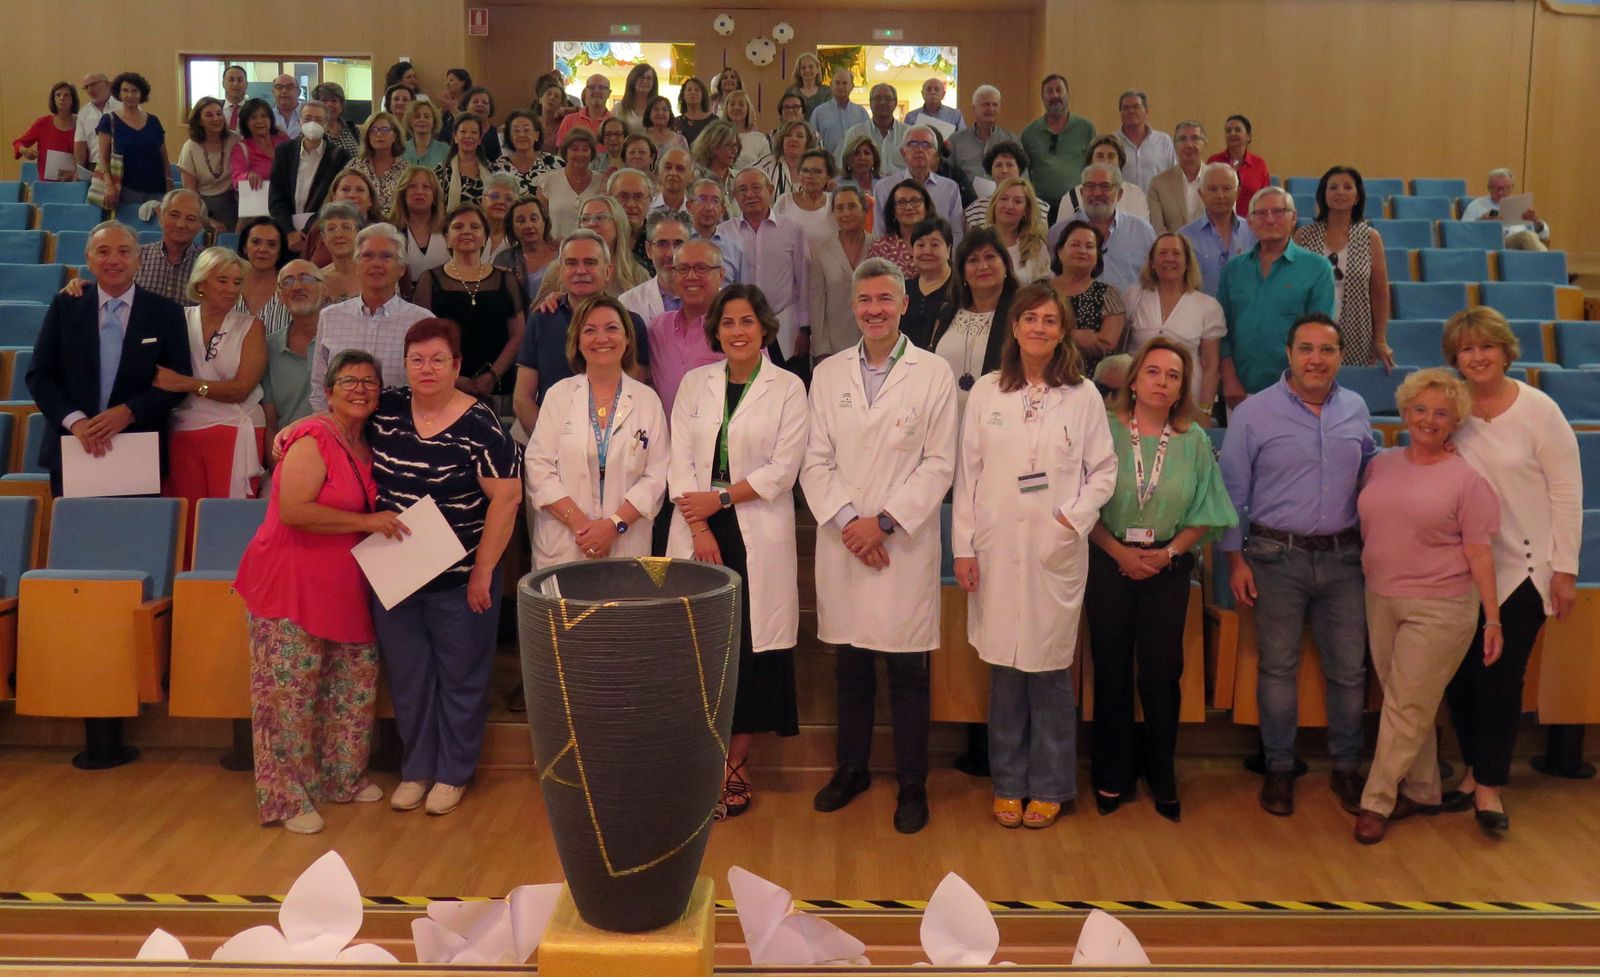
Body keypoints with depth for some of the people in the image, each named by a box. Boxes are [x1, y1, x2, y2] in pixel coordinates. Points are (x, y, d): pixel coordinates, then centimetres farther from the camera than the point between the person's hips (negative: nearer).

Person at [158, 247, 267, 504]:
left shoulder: (250, 326, 3)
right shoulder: (180, 319, 8)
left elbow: (241, 389, -8)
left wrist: (186, 383, -17)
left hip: (235, 432, -2)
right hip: (182, 432, 2)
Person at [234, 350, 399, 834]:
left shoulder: (367, 448, 11)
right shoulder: (313, 440, -14)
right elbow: (293, 510, -24)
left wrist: (388, 523, 6)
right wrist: (367, 523, -21)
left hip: (344, 588, 8)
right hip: (290, 584, -8)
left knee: (356, 682, 14)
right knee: (290, 692, -1)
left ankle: (342, 777, 30)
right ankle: (285, 797, 10)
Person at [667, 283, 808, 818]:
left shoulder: (787, 388, 3)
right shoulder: (695, 383, 10)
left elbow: (784, 467, -4)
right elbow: (679, 459, 3)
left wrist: (721, 498, -9)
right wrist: (699, 528, -8)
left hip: (759, 536, -2)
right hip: (698, 531, 2)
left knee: (751, 648, -1)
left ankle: (735, 767, 10)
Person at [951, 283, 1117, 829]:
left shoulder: (1083, 397, 2)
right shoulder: (986, 393, 5)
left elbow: (1104, 470, 6)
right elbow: (967, 473, 5)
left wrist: (1075, 519, -9)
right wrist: (963, 547, 1)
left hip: (1056, 550, -1)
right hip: (997, 549, 1)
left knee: (1049, 670, 3)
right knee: (1004, 670, 6)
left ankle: (1049, 787, 18)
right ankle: (1009, 784, 19)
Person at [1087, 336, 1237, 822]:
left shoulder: (1194, 441, 3)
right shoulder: (1106, 431, -3)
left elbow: (1204, 516, 3)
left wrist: (1168, 552, -10)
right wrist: (1121, 552, -12)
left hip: (1168, 568, 1)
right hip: (1109, 563, -1)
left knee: (1161, 672, 4)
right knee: (1112, 669, 6)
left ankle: (1162, 778, 18)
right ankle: (1112, 777, 19)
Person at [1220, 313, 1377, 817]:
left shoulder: (1356, 410, 6)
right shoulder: (1252, 413, -4)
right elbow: (1231, 491, -1)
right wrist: (1236, 559, -4)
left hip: (1343, 557, 3)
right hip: (1277, 557, -3)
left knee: (1349, 670, 7)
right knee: (1278, 668, 5)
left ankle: (1346, 766, 24)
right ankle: (1279, 768, 19)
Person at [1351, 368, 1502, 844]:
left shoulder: (1466, 480, -6)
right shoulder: (1381, 464, 8)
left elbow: (1479, 552, -7)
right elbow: (1364, 528, 12)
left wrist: (1493, 617, -10)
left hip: (1438, 609, -5)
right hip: (1380, 601, 5)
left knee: (1407, 706, -1)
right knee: (1405, 703, 13)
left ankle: (1376, 801, 8)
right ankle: (1422, 792, 27)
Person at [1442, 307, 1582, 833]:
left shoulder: (1539, 410, -8)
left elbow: (1566, 493, -6)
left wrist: (1565, 569, -7)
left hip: (1522, 568, -3)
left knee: (1501, 675, -2)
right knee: (1459, 673, 7)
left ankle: (1489, 785, 12)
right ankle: (1475, 770, 25)